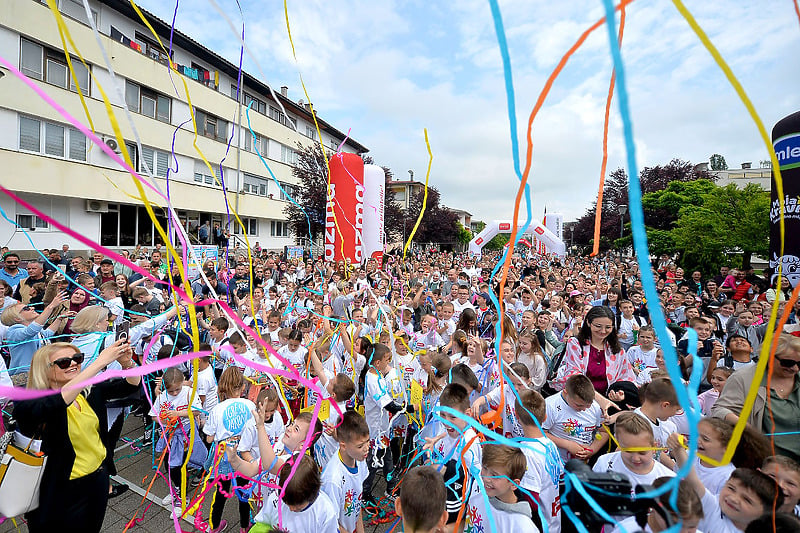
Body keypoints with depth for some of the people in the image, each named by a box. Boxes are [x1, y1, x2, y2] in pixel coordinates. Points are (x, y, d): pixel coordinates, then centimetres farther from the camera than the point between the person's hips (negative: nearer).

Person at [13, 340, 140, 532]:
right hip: (60, 490, -5)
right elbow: (56, 403, -41)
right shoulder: (29, 403, -19)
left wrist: (127, 363, -28)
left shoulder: (90, 391, -5)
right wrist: (100, 362, -45)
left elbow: (131, 384, -7)